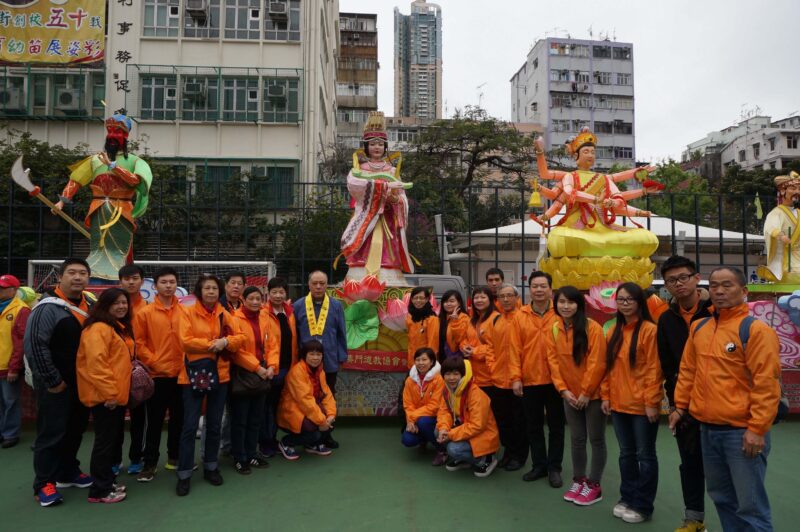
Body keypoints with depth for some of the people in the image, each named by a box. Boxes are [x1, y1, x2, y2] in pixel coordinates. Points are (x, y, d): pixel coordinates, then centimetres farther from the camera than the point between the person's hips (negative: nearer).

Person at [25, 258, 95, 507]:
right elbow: (34, 345, -21)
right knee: (51, 432, 1)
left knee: (75, 430, 16)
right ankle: (44, 483, 14)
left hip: (82, 382, 7)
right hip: (55, 384, -7)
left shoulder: (91, 305, 6)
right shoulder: (48, 307, -16)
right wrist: (53, 380, -18)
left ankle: (68, 472, 31)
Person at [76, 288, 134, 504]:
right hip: (104, 396, -10)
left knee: (114, 439, 16)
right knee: (105, 441, -1)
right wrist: (109, 392, -23)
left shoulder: (121, 328, 15)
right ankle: (100, 490, 10)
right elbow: (96, 363, -24)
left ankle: (107, 482, 28)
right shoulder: (98, 328, -16)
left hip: (117, 394, 10)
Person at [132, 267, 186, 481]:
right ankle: (150, 463, 18)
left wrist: (186, 362, -1)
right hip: (157, 375, -3)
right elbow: (138, 343, -3)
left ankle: (175, 456, 29)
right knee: (155, 421, 5)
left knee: (179, 419, 13)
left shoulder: (185, 312, 4)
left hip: (181, 374, 3)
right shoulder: (144, 313, -3)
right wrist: (154, 362, -10)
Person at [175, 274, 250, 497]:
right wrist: (211, 344, -17)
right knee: (190, 426, -2)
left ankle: (211, 467, 28)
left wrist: (225, 341, -15)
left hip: (220, 375, 4)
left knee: (214, 424, 13)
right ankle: (184, 474, 10)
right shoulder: (188, 313, -5)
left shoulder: (224, 314, 6)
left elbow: (241, 337, 4)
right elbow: (185, 341, -15)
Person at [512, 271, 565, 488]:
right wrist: (515, 377, -6)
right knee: (533, 426, 13)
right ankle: (539, 465, 29)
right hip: (529, 380, 2)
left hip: (554, 380, -1)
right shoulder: (520, 316, 0)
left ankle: (554, 468, 25)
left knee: (556, 426, 11)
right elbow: (515, 349, -1)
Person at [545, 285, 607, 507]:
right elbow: (553, 362, 1)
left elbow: (597, 363, -16)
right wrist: (563, 390, -8)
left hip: (593, 394, -4)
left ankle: (594, 484, 20)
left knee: (596, 439, 7)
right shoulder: (552, 330, 1)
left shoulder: (592, 328, -15)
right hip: (570, 395, 5)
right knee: (576, 439, 15)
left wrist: (586, 392, -15)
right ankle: (578, 480, 29)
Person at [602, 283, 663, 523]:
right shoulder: (614, 331, 9)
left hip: (642, 405, -6)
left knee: (645, 455, 8)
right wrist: (606, 396, 7)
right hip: (618, 403, 6)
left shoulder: (649, 330, -11)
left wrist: (651, 402, -16)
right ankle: (627, 498, 31)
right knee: (626, 453, 17)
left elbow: (654, 369, -14)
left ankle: (642, 505, 20)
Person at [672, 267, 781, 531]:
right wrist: (681, 406, 12)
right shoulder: (698, 328, 8)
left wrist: (757, 428, -17)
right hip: (707, 428, 6)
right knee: (721, 496, 19)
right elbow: (688, 371, 14)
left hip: (741, 431, -6)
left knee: (750, 505, 2)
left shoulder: (756, 330, -11)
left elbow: (766, 383, -15)